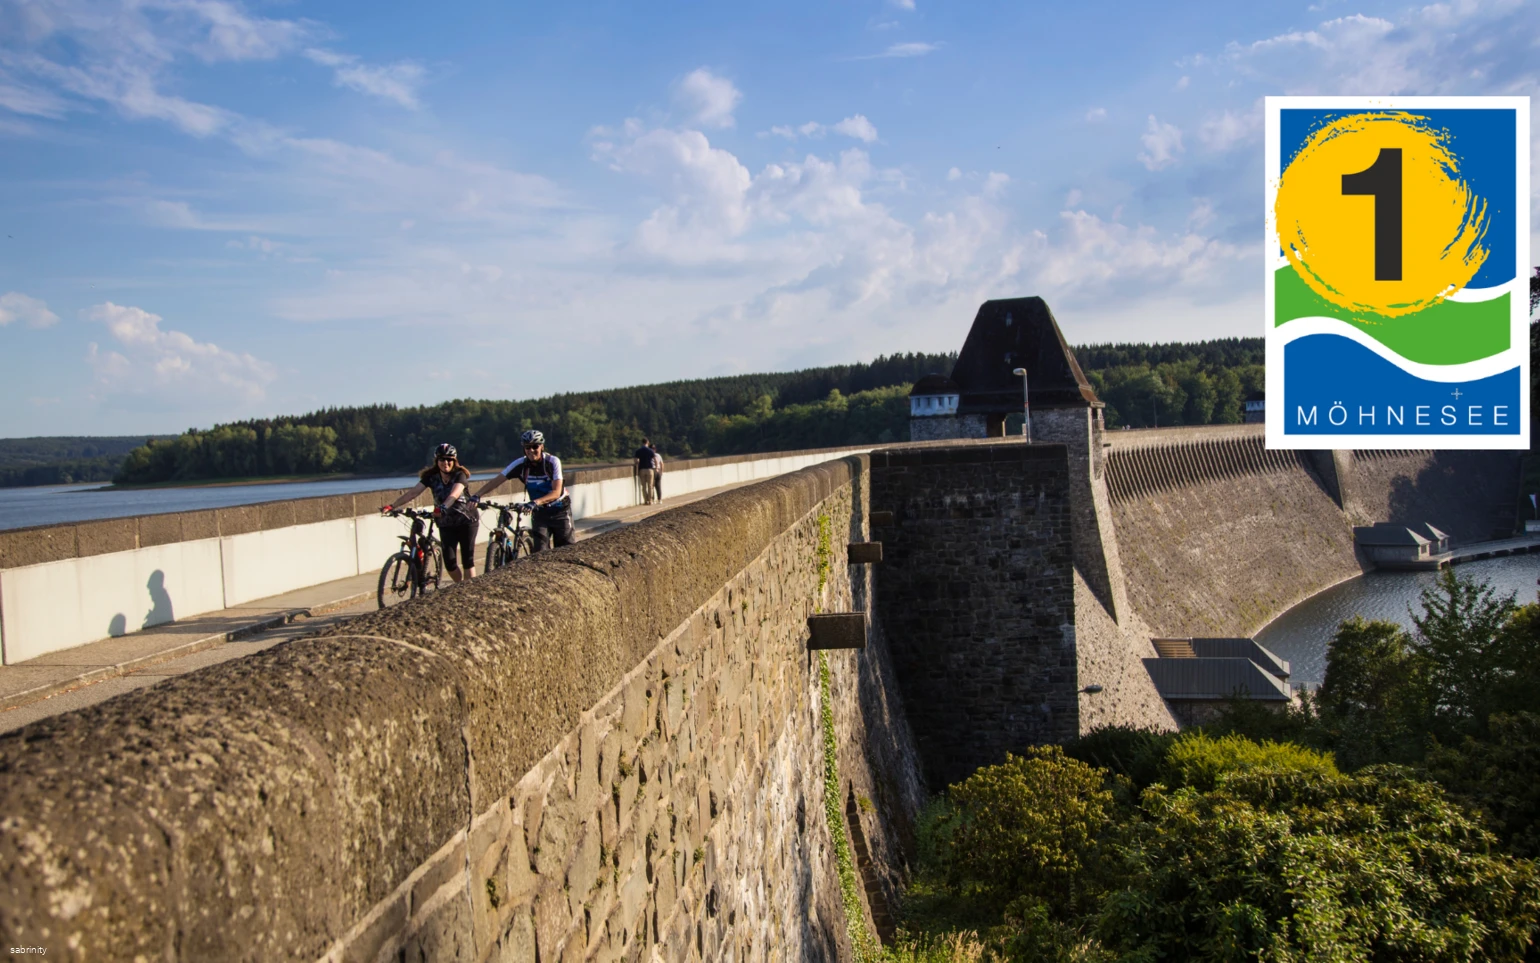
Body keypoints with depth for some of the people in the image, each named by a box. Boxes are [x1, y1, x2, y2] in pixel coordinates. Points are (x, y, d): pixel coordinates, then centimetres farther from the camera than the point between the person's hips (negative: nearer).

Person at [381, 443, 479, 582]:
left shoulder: (460, 475, -15)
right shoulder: (431, 477, -5)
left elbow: (455, 493, -34)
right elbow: (413, 492, -16)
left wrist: (443, 507, -54)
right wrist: (391, 505, -28)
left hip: (467, 521, -3)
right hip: (446, 524, 3)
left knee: (468, 560, -5)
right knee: (449, 562, -5)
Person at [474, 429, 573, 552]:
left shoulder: (552, 462, -21)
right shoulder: (520, 464, -13)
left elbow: (556, 492, -27)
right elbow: (496, 480, -14)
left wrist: (535, 502, -42)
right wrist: (477, 495, -28)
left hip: (559, 510, -2)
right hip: (540, 513, 2)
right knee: (540, 551, -8)